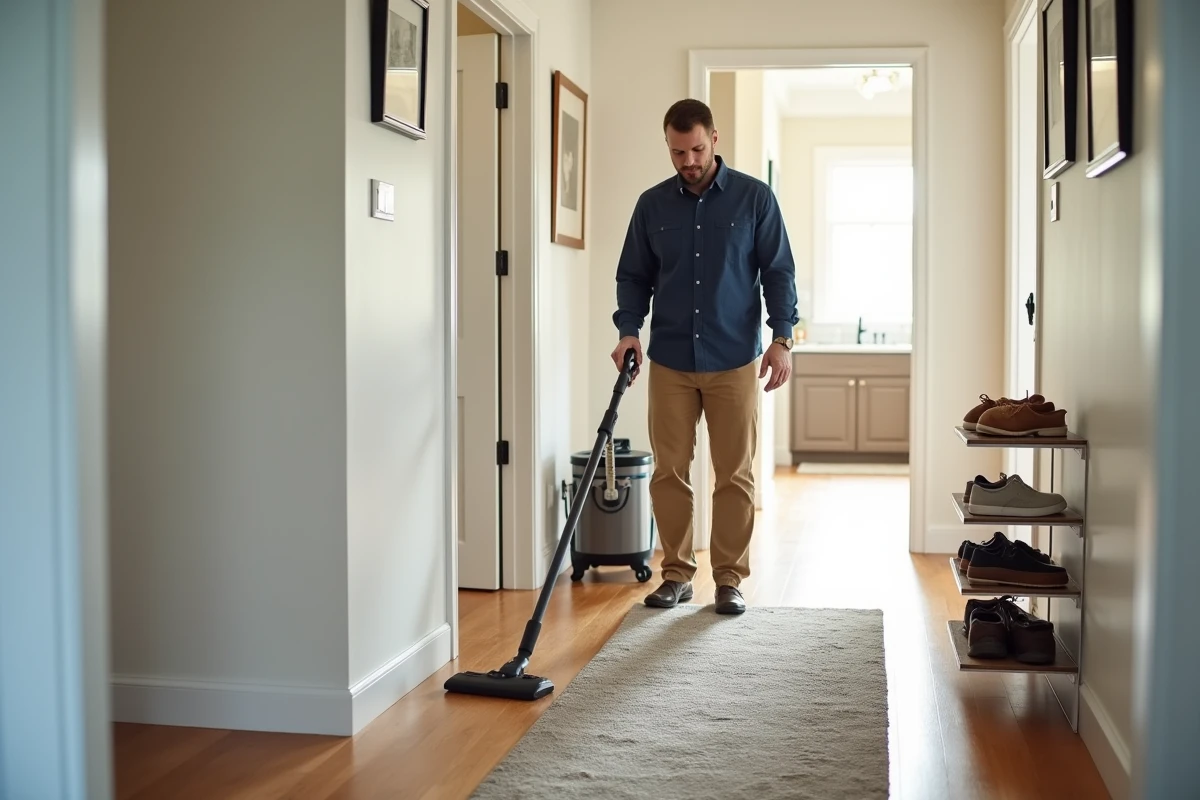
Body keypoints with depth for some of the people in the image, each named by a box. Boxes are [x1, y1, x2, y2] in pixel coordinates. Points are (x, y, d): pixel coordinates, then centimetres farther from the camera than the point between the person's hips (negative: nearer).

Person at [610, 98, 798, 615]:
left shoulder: (754, 198, -1)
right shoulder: (652, 204, 6)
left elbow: (779, 271, 0)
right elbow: (634, 275, 11)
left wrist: (782, 338, -10)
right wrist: (629, 329, -5)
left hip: (734, 361, -2)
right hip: (669, 362, 2)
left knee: (735, 476, 2)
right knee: (669, 472, 4)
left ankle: (730, 577, 13)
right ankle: (677, 573, 17)